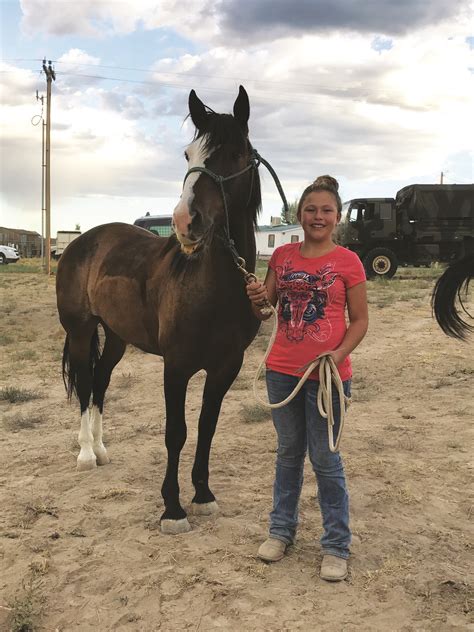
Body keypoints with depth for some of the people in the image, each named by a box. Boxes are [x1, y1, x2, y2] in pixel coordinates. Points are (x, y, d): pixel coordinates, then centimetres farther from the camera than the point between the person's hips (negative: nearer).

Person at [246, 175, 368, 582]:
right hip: (282, 372, 4)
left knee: (325, 459, 5)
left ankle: (337, 546, 21)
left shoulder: (348, 262, -6)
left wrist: (338, 354, -20)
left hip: (327, 375, -4)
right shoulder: (282, 256, 5)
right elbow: (263, 313, 8)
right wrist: (257, 300, -15)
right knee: (288, 453, 18)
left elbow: (360, 321, -5)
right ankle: (282, 529, 34)